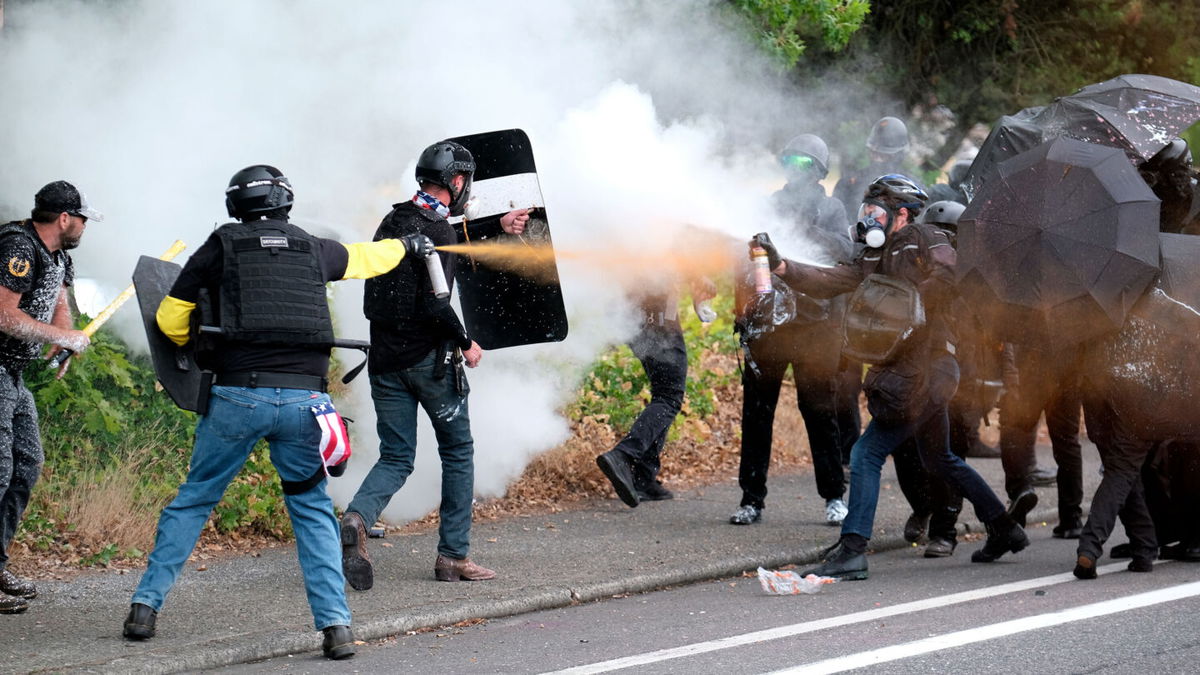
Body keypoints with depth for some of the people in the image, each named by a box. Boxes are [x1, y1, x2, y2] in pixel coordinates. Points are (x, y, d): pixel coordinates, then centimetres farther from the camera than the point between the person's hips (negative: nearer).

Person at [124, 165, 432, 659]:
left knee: (194, 498, 14)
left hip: (237, 396, -1)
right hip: (302, 397, 1)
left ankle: (146, 605, 12)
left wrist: (199, 348, 32)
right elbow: (365, 258, 35)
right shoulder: (314, 250, 14)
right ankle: (335, 624, 2)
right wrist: (407, 245, 56)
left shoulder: (220, 247, 8)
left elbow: (169, 318, 11)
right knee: (312, 509, 13)